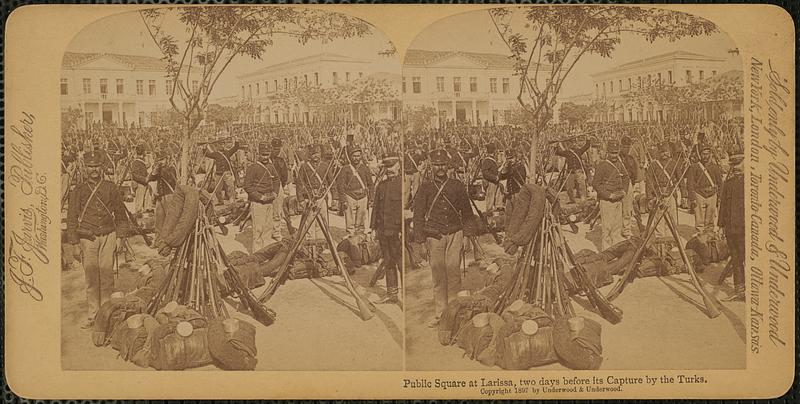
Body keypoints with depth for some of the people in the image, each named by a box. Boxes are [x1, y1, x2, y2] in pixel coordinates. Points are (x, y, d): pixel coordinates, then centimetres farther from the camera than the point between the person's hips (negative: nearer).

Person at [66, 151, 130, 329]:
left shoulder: (111, 188, 6)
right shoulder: (78, 191, 5)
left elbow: (121, 215, 11)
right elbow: (72, 219, 6)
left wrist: (120, 238, 4)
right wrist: (75, 245, 1)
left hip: (108, 236, 0)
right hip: (87, 238, 0)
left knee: (106, 274, -6)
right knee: (91, 277, 1)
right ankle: (93, 316, 9)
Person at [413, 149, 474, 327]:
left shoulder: (457, 186, 9)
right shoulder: (425, 187, 7)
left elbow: (467, 211, 15)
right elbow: (418, 212, 7)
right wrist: (420, 237, -1)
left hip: (455, 234, 0)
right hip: (434, 235, 0)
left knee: (453, 270, -8)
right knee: (438, 274, 3)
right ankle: (439, 313, 11)